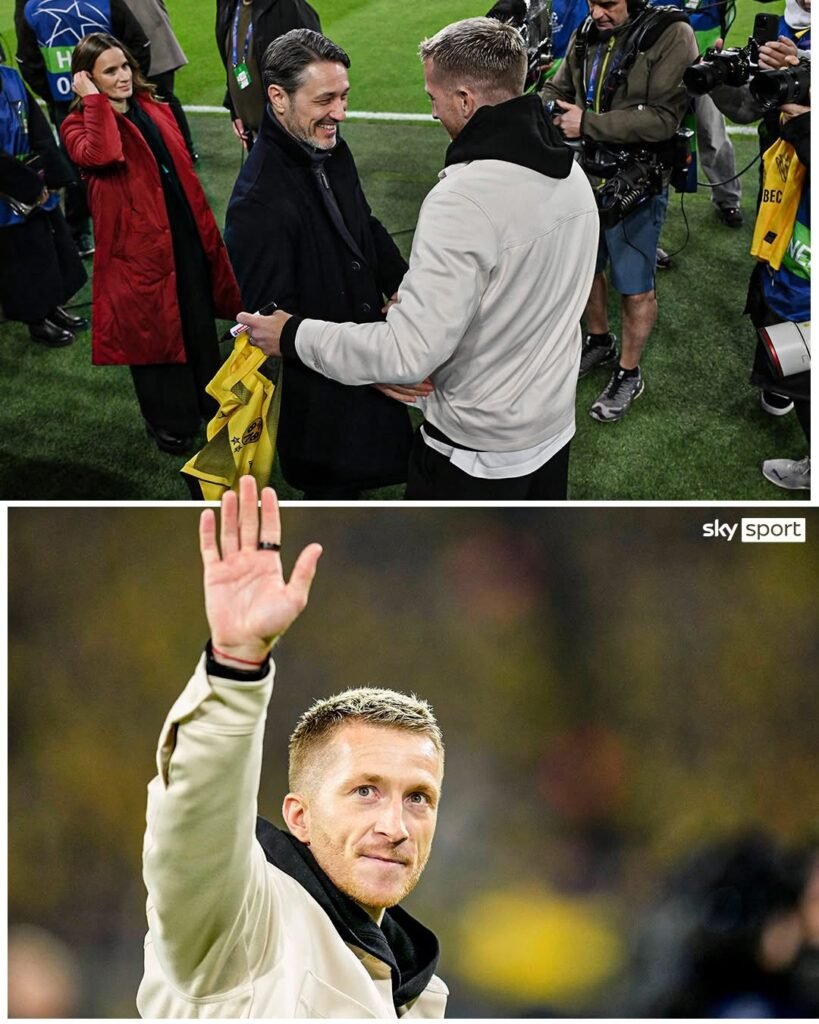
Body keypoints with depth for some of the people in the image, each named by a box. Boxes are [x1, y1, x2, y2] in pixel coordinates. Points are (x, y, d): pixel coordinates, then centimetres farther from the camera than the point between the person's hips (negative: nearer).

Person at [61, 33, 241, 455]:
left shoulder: (154, 110, 8)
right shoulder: (80, 124, -10)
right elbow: (102, 156, -35)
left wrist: (206, 228, 15)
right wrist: (94, 100, -26)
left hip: (186, 235, 6)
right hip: (138, 244, -5)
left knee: (199, 323, 19)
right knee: (153, 332, 9)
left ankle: (210, 401, 39)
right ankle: (168, 420, 26)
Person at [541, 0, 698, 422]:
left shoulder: (671, 36, -19)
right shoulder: (587, 35, 1)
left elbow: (663, 117, -26)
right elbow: (558, 89, 11)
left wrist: (587, 123, -25)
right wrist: (547, 111, -13)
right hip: (584, 175, 6)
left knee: (636, 288, 6)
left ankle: (628, 374, 24)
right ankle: (598, 341, 46)